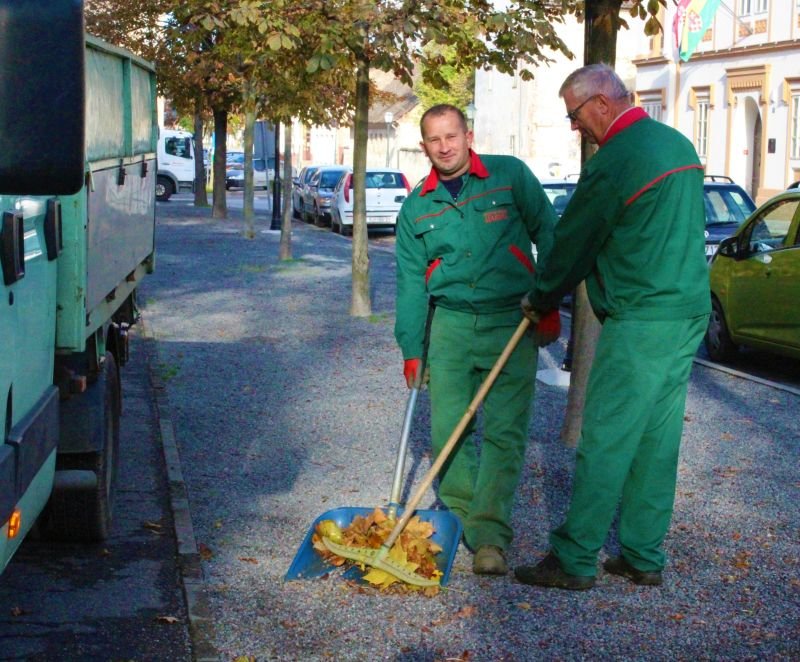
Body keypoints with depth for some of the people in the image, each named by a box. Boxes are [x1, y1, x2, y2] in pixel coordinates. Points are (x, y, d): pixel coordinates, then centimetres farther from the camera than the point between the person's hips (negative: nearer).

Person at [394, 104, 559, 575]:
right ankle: (458, 515, 19)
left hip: (511, 323, -3)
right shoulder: (417, 205, 8)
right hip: (449, 324, 3)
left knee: (503, 432, -8)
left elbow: (549, 235, 2)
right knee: (447, 430, 1)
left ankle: (491, 535, -8)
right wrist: (411, 348, 6)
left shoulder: (510, 176, -1)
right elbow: (411, 281, 10)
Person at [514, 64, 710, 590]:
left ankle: (575, 560, 2)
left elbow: (574, 242, -5)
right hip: (690, 312, 9)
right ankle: (644, 556, 18)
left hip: (640, 323, -9)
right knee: (657, 441, 12)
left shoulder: (614, 161, -14)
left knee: (605, 443, -3)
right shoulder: (679, 145, 14)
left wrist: (540, 300, 11)